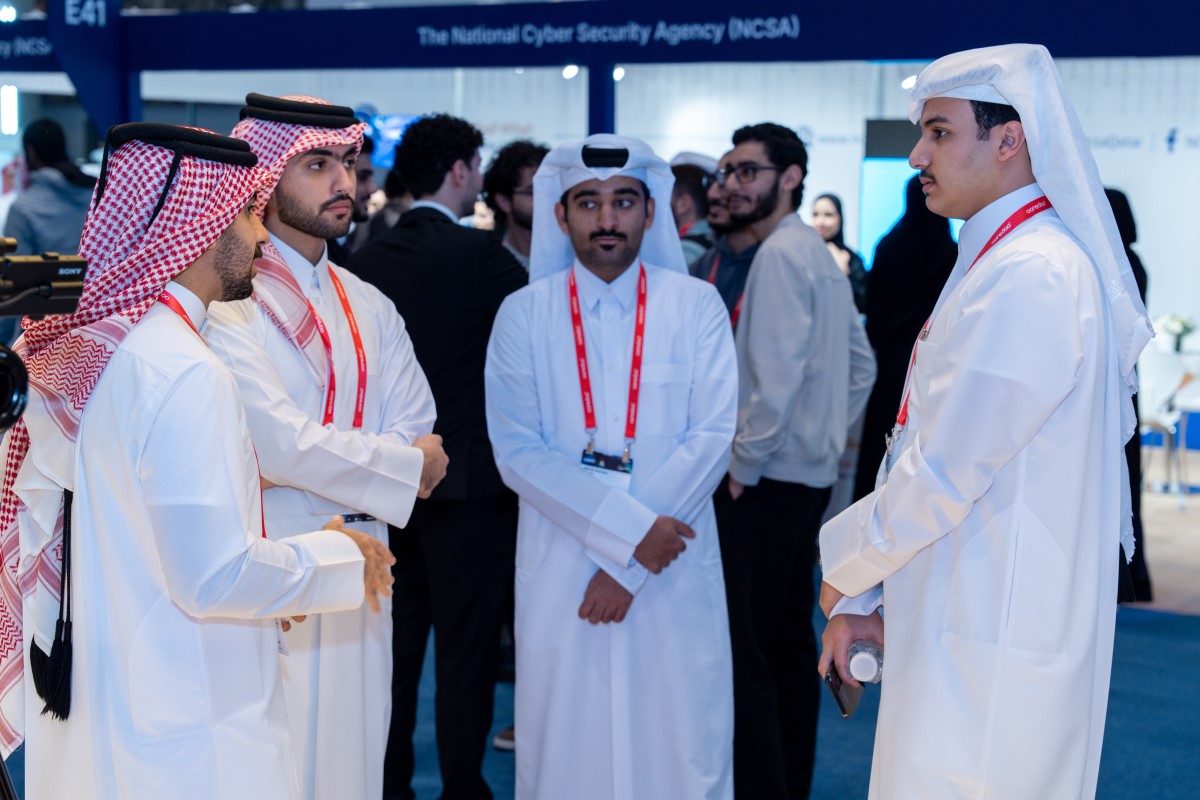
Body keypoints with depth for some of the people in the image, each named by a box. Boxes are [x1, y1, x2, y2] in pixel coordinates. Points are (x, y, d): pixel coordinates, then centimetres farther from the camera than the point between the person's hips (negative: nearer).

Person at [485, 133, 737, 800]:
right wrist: (629, 531, -15)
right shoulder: (524, 314, 2)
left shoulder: (697, 306, 2)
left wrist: (630, 568, -11)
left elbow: (712, 437, -6)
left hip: (675, 577, 0)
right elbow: (517, 452, -5)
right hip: (560, 571, 0)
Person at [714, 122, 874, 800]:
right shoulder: (821, 254, 16)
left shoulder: (780, 254, -13)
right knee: (792, 641, 15)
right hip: (811, 472, 10)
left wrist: (745, 464, -12)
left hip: (767, 480, -10)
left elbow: (777, 372, -20)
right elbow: (862, 366, 21)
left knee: (747, 649, -7)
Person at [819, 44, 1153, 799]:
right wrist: (862, 599, 12)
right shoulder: (997, 262, 15)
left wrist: (845, 564, -4)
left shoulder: (1031, 277, -19)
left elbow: (945, 473, -20)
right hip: (966, 623, 9)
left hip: (991, 645, -9)